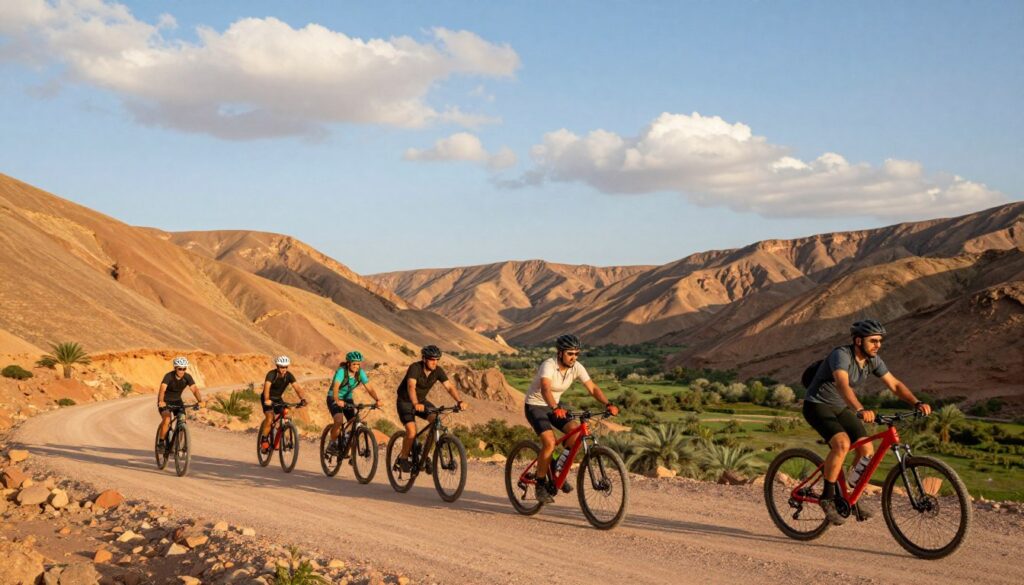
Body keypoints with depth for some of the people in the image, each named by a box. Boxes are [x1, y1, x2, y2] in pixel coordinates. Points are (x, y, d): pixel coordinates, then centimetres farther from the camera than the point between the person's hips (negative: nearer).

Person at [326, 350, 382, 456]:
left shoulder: (360, 373, -11)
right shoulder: (342, 371, -25)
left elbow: (369, 388, -16)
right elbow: (336, 387, -39)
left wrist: (377, 400, -33)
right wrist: (337, 401, -57)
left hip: (347, 399, 5)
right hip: (334, 399, -5)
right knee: (339, 420, -29)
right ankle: (332, 445, -9)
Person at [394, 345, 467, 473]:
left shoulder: (438, 371, -12)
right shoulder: (415, 368, -28)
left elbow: (449, 387, -19)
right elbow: (411, 387, -42)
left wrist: (460, 401, -36)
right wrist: (416, 404, -59)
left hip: (421, 400, 5)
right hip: (405, 401, -5)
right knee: (412, 432, -23)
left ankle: (425, 455, -4)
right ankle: (403, 458, 1)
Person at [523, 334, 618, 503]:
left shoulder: (577, 368, -10)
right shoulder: (549, 365, -28)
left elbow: (593, 388, -14)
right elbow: (545, 389, -45)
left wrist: (608, 404, -31)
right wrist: (555, 409, -62)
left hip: (555, 405, 6)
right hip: (535, 406, -6)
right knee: (550, 442, -25)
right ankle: (540, 484, -6)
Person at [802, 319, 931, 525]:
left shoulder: (873, 360, -5)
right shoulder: (841, 355, -28)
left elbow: (895, 385, -2)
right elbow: (842, 385, -45)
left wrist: (917, 403, -18)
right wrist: (861, 410, -60)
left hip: (841, 408, 8)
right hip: (818, 406, -8)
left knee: (867, 450, -4)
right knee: (842, 444, -29)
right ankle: (827, 497, -15)